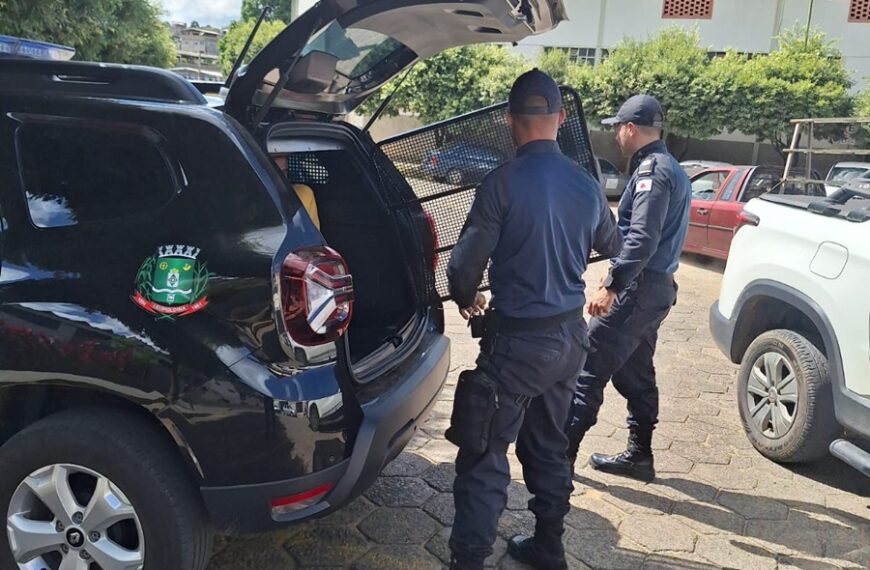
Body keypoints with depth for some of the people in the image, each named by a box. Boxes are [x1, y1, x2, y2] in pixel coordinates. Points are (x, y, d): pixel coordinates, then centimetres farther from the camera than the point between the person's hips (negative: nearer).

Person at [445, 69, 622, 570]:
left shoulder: (504, 182, -16)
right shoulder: (587, 185, 3)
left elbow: (467, 260, -13)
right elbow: (613, 247, 20)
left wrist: (467, 299, 9)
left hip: (518, 339, -6)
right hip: (571, 335, 7)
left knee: (486, 455, 0)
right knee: (549, 447, 20)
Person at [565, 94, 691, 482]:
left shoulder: (652, 171, -14)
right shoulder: (670, 169, 19)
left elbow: (641, 239, -24)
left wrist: (611, 286, -26)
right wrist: (617, 276, 24)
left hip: (639, 288, -11)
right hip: (655, 287, 11)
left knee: (590, 366, -7)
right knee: (634, 373, 16)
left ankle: (563, 449, -1)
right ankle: (639, 456, 23)